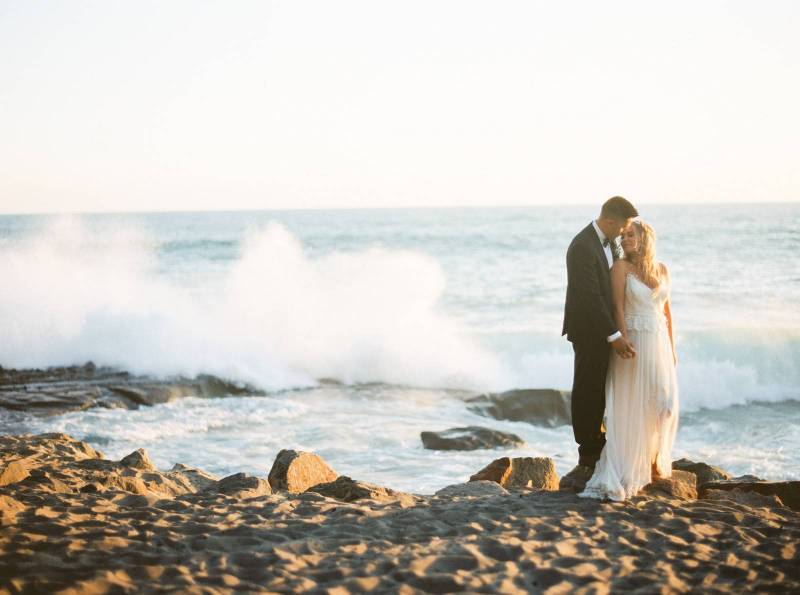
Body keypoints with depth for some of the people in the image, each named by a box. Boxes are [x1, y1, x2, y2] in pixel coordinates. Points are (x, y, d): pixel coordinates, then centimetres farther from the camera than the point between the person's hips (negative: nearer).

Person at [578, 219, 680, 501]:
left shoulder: (662, 270, 11)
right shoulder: (621, 267, -3)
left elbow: (666, 310, 14)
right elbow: (618, 308, -9)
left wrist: (672, 347, 12)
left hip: (659, 343, 5)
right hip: (633, 340, -5)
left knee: (664, 402, 3)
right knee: (630, 407, -6)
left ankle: (654, 461, 22)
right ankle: (622, 474, -3)